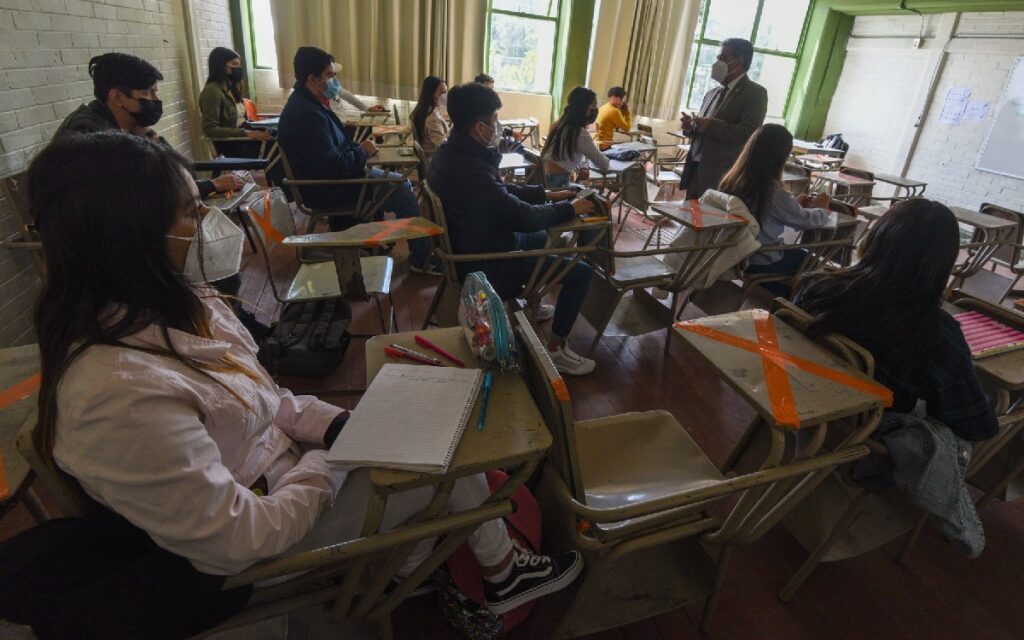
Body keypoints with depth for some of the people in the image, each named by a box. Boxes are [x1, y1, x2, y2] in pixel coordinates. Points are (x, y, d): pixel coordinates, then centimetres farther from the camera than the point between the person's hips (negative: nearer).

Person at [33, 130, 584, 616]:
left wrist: (339, 425, -9)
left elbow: (252, 396, 3)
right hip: (266, 541, -7)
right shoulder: (120, 393, -35)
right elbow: (237, 538, -28)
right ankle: (503, 573, 31)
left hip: (279, 454, 7)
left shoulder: (156, 312, -7)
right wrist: (331, 458, -15)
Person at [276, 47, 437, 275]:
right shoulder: (306, 114, -25)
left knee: (401, 183, 13)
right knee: (405, 195, -9)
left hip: (332, 177, 11)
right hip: (329, 190, -11)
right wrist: (363, 152, -13)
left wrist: (358, 148, -2)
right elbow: (335, 166, -29)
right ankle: (421, 260, 3)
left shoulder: (307, 103, 8)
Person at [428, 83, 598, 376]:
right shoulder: (471, 170, -32)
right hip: (487, 263, -10)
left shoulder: (449, 154, -1)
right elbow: (525, 217, -25)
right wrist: (569, 208, -10)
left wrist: (547, 194, 8)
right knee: (580, 272, -6)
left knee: (542, 238, 30)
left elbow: (504, 192, 11)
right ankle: (556, 348, 7)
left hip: (472, 245, 10)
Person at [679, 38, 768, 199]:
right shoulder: (712, 93, 18)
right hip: (694, 171, 7)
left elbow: (748, 133, -16)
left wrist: (710, 125, -16)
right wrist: (690, 127, 1)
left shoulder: (755, 93, -3)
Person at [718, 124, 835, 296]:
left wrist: (795, 204, 15)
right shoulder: (772, 189, -25)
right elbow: (806, 221, -9)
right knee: (805, 258, 21)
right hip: (757, 262, -6)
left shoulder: (733, 178, -5)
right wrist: (822, 209, 11)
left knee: (796, 251, 29)